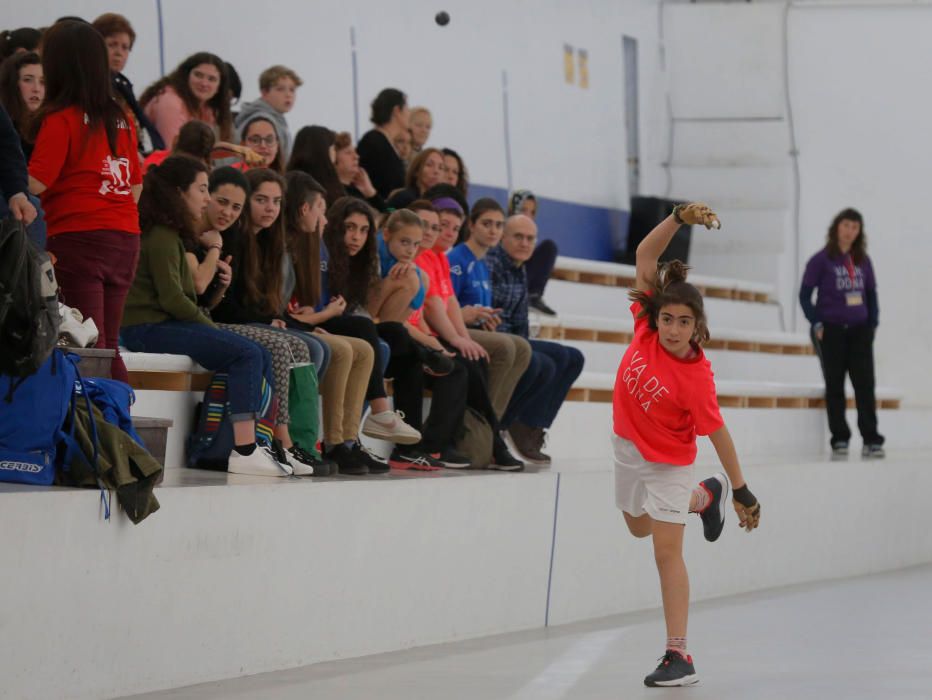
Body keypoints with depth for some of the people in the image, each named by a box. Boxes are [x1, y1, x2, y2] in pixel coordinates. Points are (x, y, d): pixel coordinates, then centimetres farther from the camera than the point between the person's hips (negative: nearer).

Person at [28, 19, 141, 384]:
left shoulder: (60, 118, -9)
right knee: (108, 346, 12)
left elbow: (36, 182, -14)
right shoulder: (120, 118, 11)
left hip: (78, 239, -6)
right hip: (125, 237, 6)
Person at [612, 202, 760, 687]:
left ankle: (678, 655, -10)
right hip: (627, 445, 6)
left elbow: (717, 432, -22)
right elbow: (645, 254, -17)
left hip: (667, 461, -6)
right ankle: (704, 497, 53)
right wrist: (680, 218, -30)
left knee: (667, 551, -10)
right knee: (639, 527, 27)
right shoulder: (647, 326, -19)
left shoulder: (696, 376, -31)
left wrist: (742, 491, -17)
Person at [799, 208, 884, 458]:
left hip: (859, 330, 3)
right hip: (831, 331, -3)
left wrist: (873, 323, 6)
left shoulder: (862, 261, 9)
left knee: (865, 383, -4)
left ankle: (871, 440, -3)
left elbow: (871, 293, 15)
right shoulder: (822, 260, -3)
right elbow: (805, 294, -2)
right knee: (835, 386, 3)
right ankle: (839, 440, 7)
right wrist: (817, 324, -10)